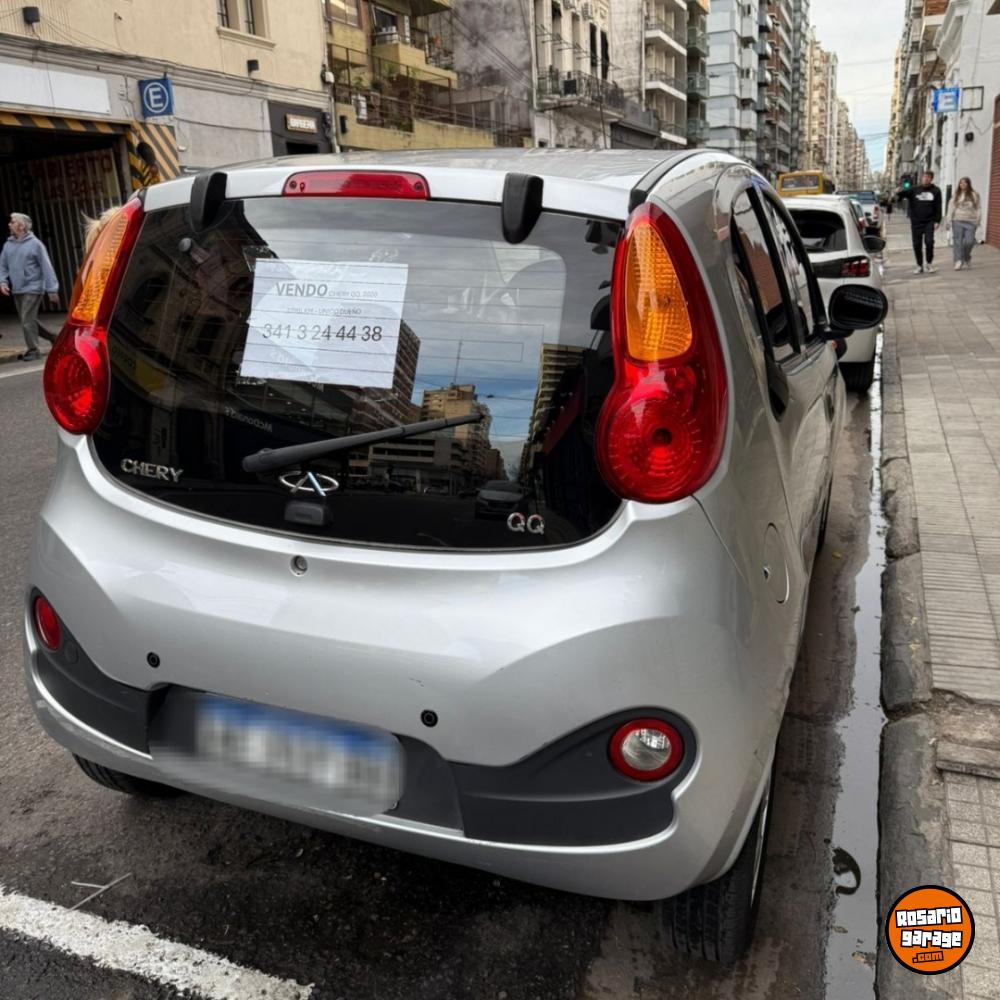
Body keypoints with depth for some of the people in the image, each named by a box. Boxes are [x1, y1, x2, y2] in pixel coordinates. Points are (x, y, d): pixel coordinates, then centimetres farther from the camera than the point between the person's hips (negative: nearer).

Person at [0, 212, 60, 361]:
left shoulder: (35, 244, -8)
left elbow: (46, 267, -9)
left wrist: (52, 290, -12)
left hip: (32, 289, -7)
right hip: (16, 290, 7)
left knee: (27, 320, -10)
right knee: (26, 320, 11)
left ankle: (33, 350, 1)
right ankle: (52, 337, 26)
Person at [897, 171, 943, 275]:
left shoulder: (936, 191, 5)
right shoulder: (914, 190, 6)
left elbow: (938, 208, 3)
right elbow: (905, 194, -10)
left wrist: (937, 221, -6)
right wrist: (899, 193, -34)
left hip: (929, 222, -2)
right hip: (916, 222, 2)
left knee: (929, 242, -14)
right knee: (917, 245, 4)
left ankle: (929, 264, 2)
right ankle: (919, 266, 16)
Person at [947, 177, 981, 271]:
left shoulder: (974, 195, 3)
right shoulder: (956, 195, 8)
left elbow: (978, 209, 4)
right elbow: (951, 208, 7)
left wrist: (978, 221, -1)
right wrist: (949, 220, 0)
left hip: (970, 222, -1)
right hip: (957, 221, 1)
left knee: (969, 241, -5)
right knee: (957, 242, -4)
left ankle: (967, 258, 21)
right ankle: (959, 262, -3)